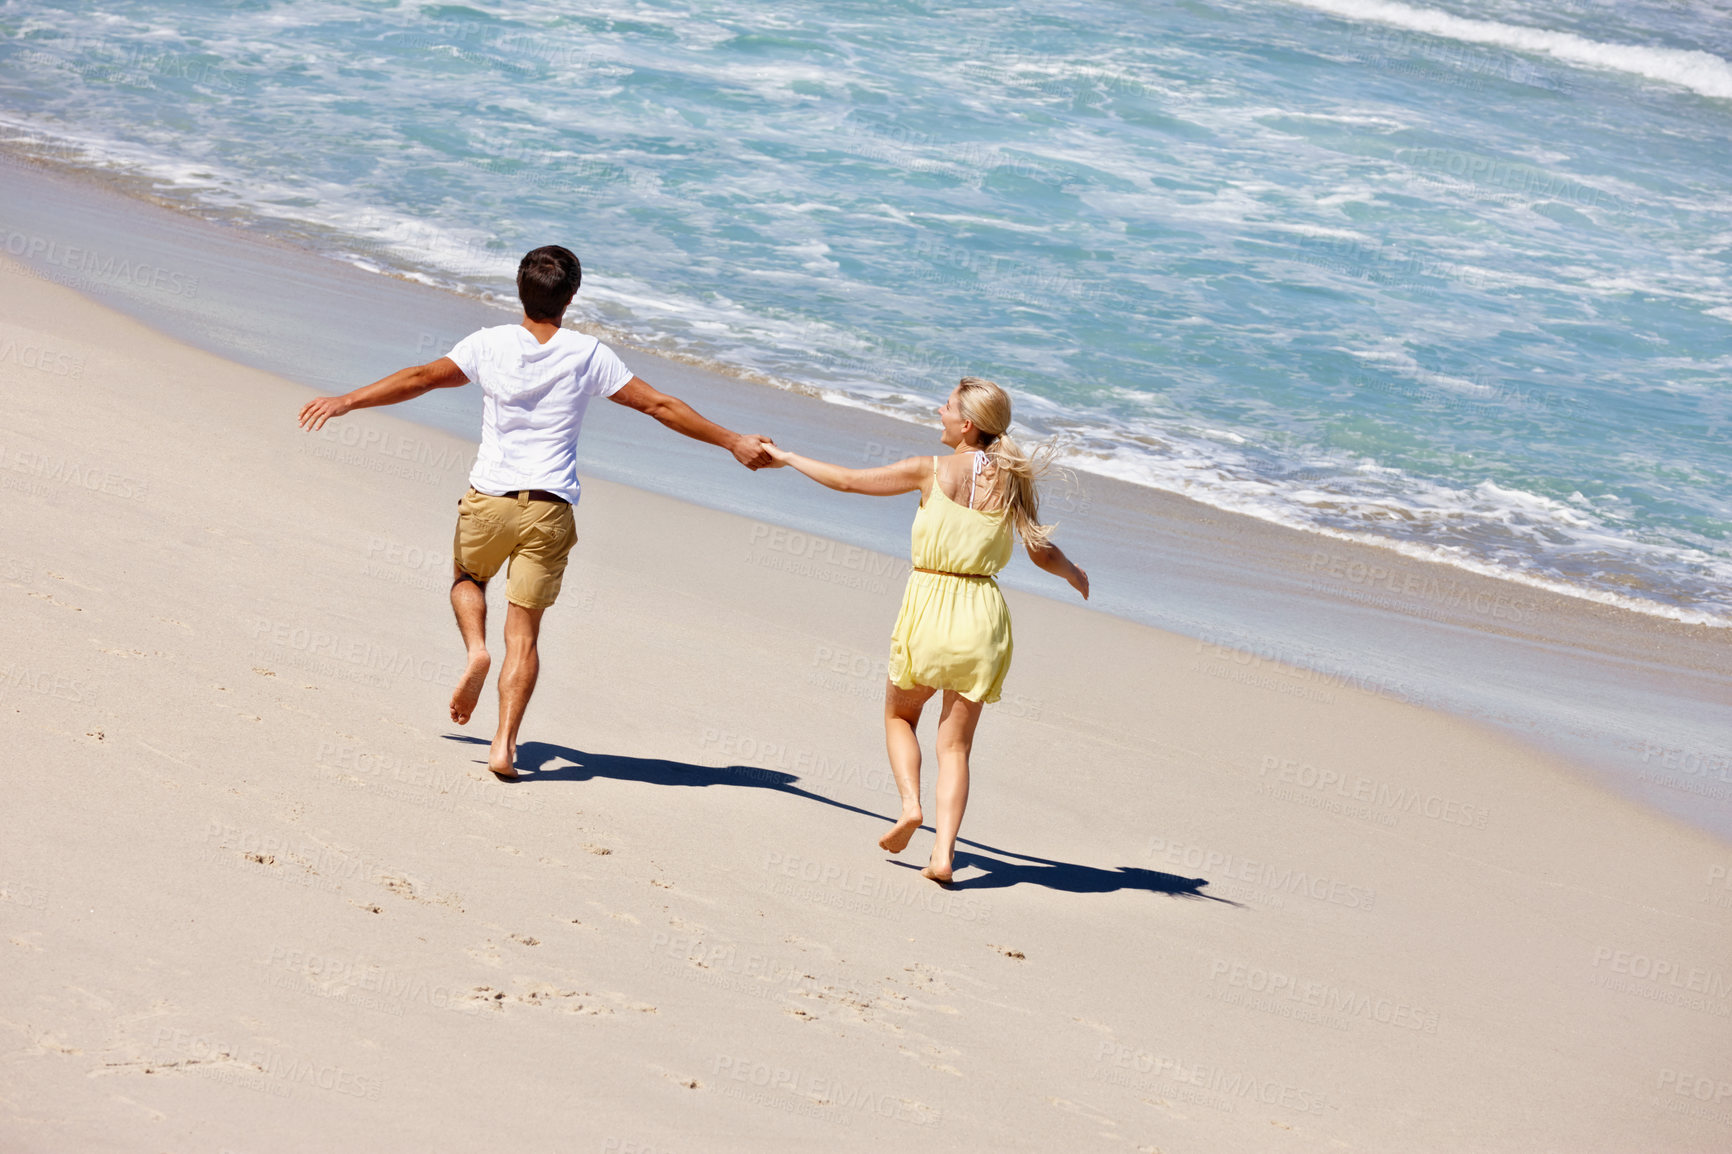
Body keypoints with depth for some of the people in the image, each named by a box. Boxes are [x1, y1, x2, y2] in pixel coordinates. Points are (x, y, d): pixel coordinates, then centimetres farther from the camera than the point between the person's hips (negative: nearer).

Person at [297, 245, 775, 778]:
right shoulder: (588, 355, -1)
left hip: (488, 500, 0)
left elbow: (420, 378, -2)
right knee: (523, 634, 5)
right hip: (549, 509, 0)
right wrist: (732, 442, 6)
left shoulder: (491, 344, -1)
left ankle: (475, 650, 2)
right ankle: (504, 744, -4)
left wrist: (345, 402, 7)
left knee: (467, 577, 30)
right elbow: (659, 405, 0)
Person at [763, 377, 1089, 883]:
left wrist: (786, 457, 14)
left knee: (899, 715, 23)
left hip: (929, 604, -2)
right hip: (982, 613, 2)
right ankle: (943, 851, -6)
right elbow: (1043, 553, 3)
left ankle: (909, 803, 0)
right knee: (955, 744, 8)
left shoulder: (931, 471, -6)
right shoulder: (1013, 480, 0)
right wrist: (1074, 574, 26)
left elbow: (846, 480, 0)